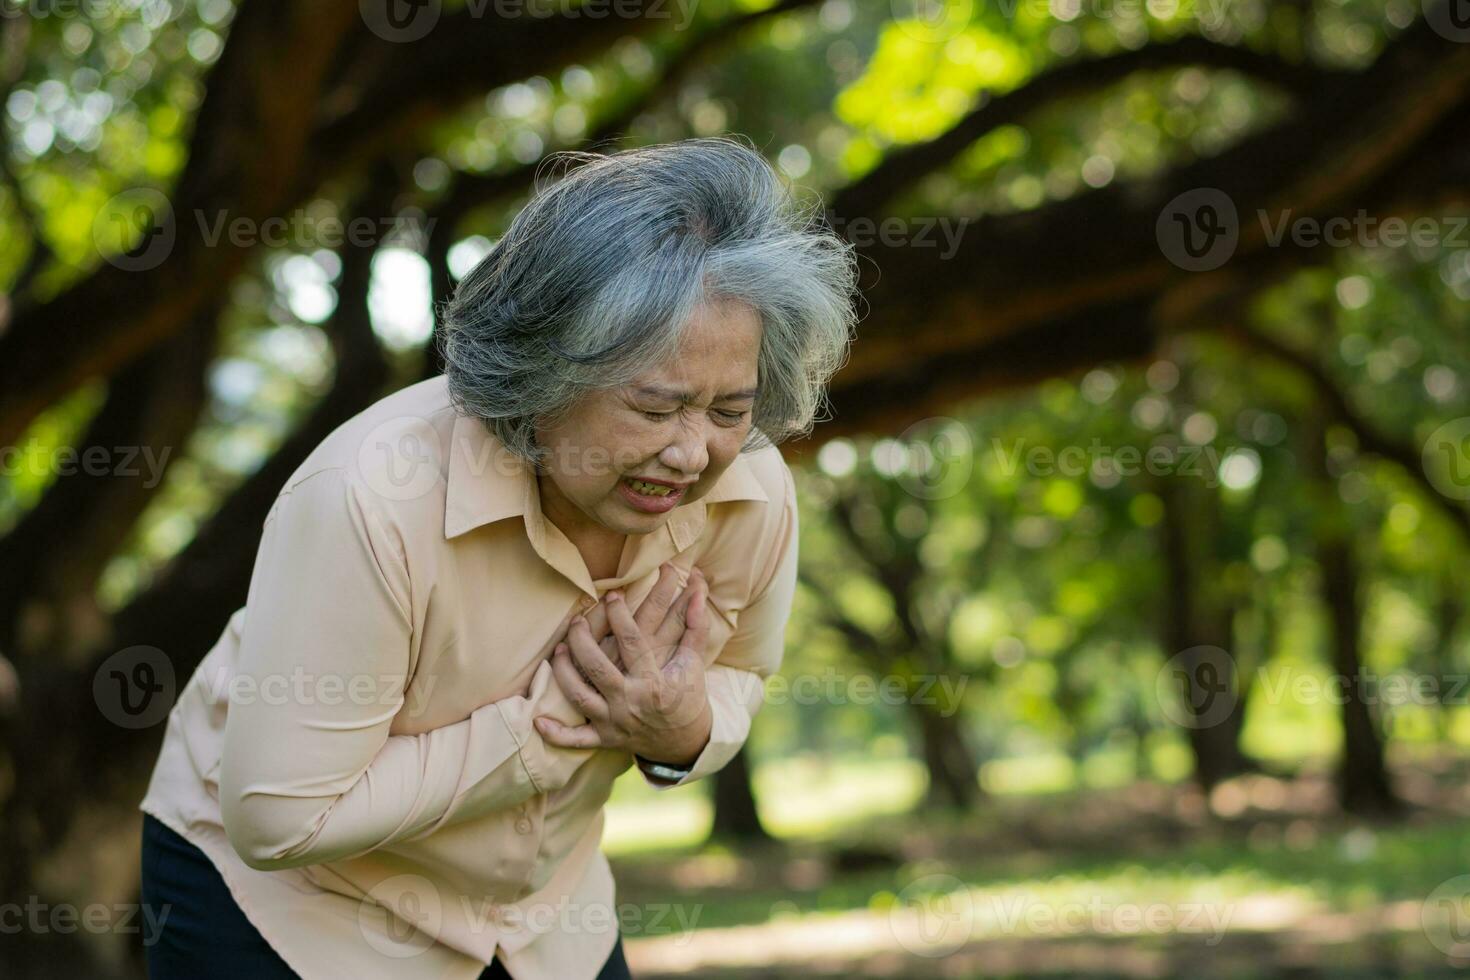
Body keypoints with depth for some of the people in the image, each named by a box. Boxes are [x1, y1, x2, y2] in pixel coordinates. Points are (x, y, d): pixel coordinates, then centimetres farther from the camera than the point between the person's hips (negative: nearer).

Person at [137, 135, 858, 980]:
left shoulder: (753, 495, -18)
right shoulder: (370, 499, -34)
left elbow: (737, 678, 4)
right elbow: (280, 820, -30)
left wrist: (685, 734, -21)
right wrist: (546, 722, -30)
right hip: (289, 908, -4)